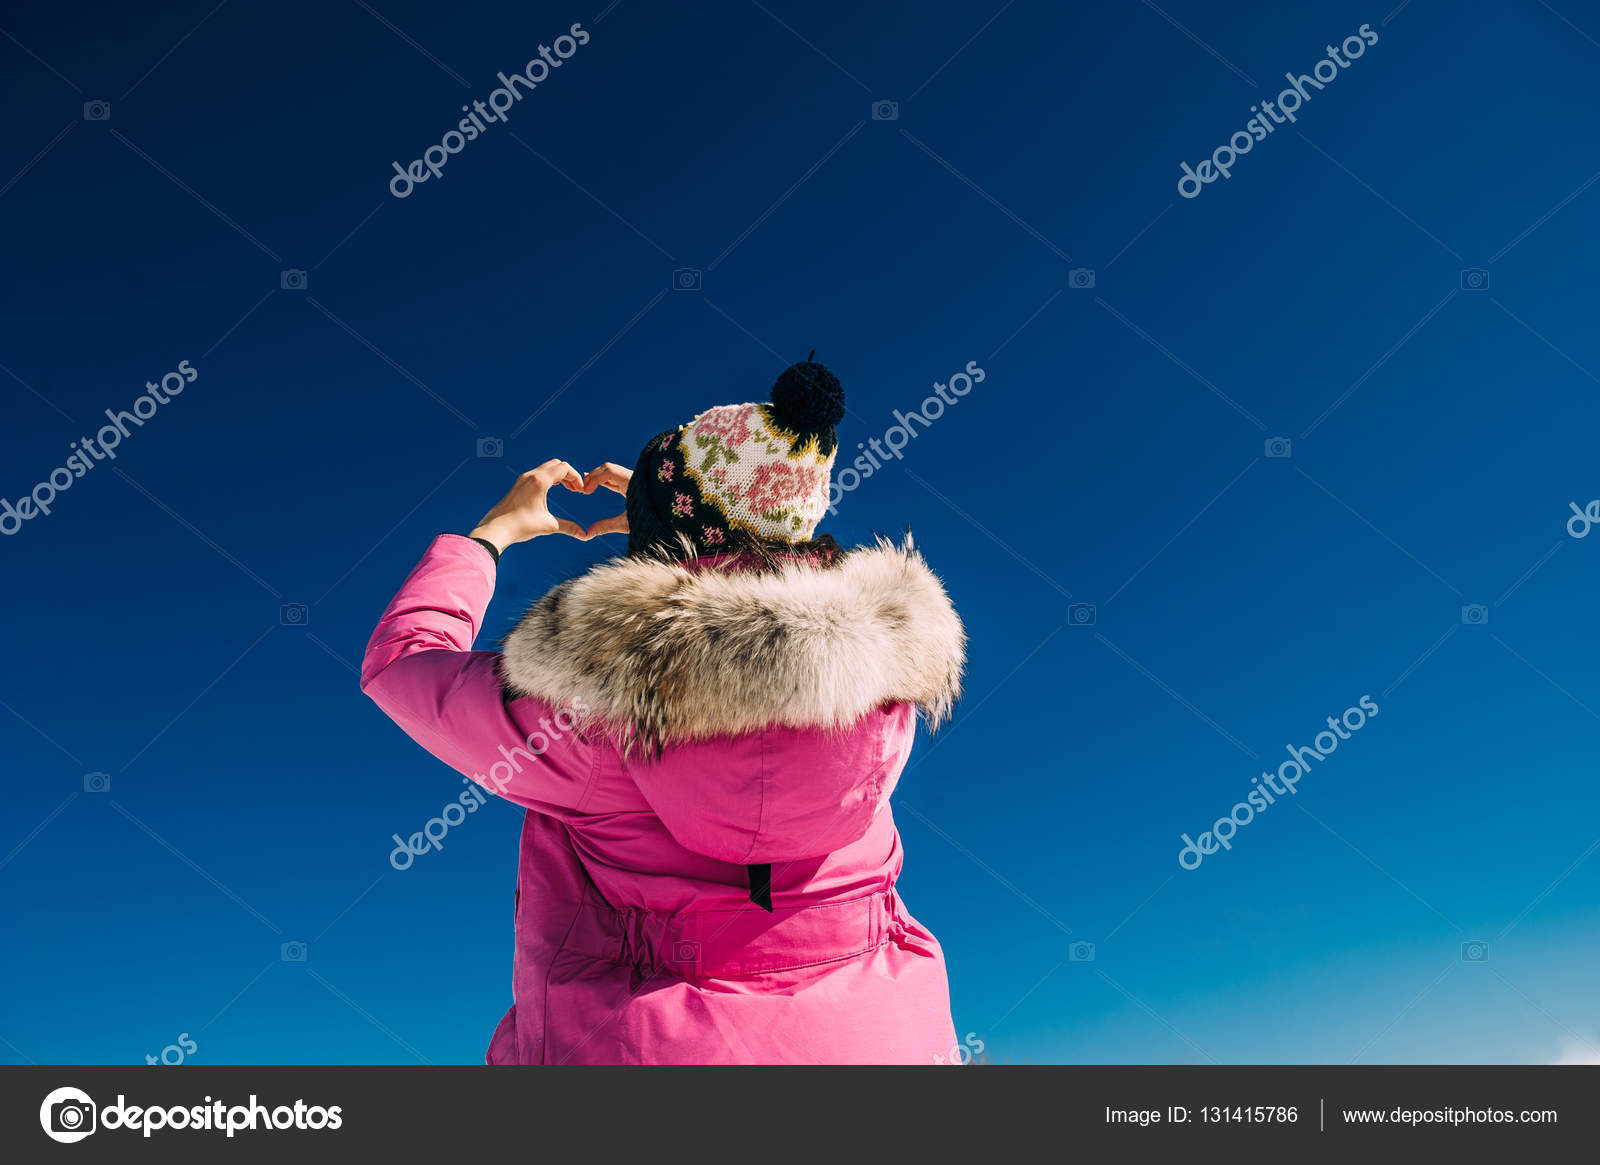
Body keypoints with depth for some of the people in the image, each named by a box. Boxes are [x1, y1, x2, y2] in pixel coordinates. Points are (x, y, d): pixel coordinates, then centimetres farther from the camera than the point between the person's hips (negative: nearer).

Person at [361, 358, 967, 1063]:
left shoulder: (597, 697, -22)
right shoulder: (886, 653, -11)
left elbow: (401, 661, -2)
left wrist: (495, 530, 12)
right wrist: (664, 513, 23)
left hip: (642, 1042, -4)